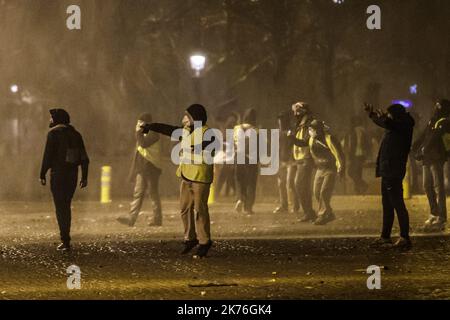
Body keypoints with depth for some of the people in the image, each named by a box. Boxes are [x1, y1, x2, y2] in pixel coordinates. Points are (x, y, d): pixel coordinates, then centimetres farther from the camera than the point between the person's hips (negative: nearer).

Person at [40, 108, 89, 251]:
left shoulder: (54, 133, -6)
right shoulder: (75, 134, 13)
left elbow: (48, 155, -12)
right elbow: (84, 158, 9)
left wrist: (43, 175, -9)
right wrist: (84, 177, 11)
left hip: (58, 174, -6)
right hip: (72, 175, 6)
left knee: (61, 208, -5)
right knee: (66, 206, 18)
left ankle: (65, 241, -12)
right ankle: (65, 239, 20)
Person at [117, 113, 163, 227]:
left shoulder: (153, 133, -11)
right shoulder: (144, 133, 18)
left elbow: (144, 143, -27)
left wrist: (138, 132, -16)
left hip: (151, 168, -9)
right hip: (142, 169, 9)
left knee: (154, 194, -2)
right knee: (138, 193, 1)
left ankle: (157, 219, 5)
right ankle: (131, 219, -5)